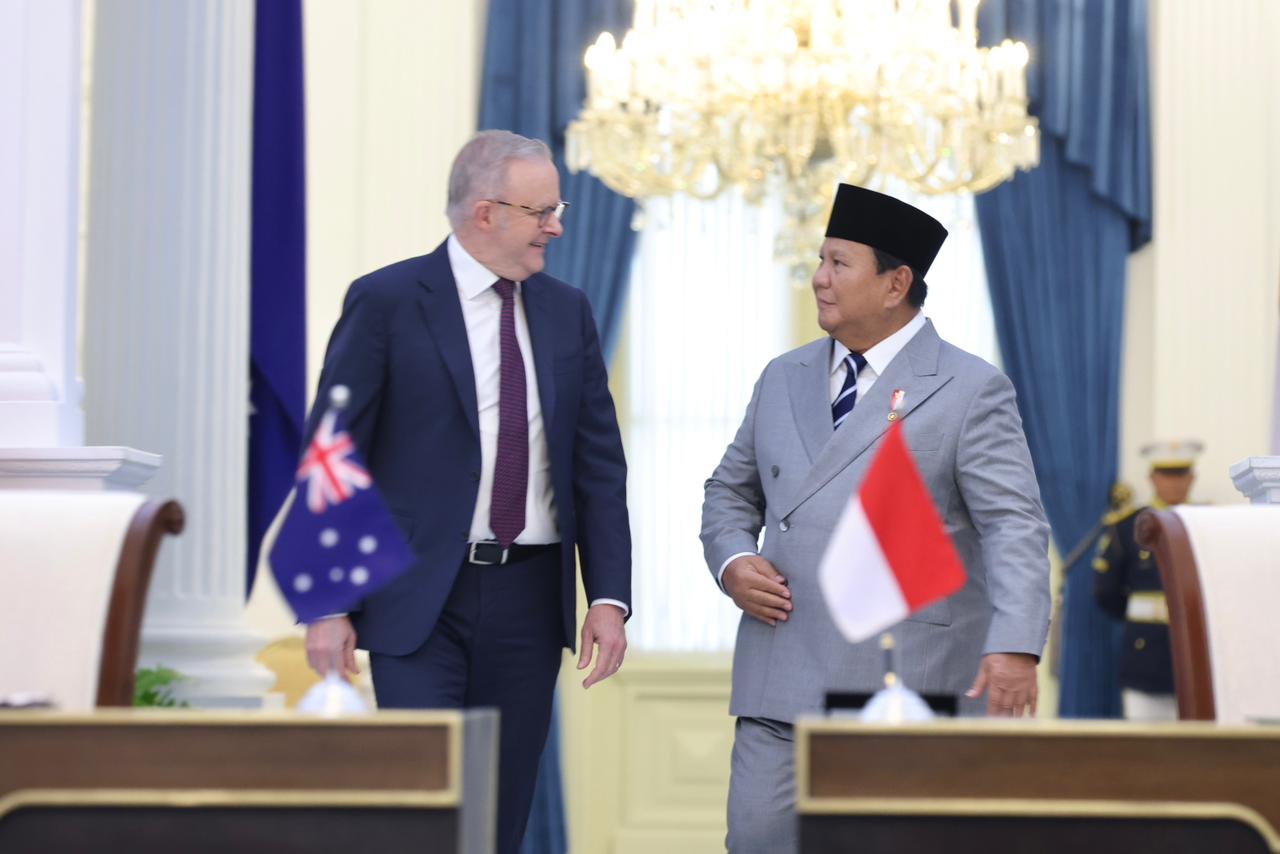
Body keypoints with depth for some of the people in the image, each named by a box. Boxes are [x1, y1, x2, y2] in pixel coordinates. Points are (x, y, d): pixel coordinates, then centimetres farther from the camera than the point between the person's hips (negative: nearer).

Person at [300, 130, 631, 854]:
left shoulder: (568, 311, 10)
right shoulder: (387, 303, -5)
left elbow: (599, 463, 11)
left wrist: (609, 596, 2)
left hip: (529, 599, 4)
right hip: (421, 601, -4)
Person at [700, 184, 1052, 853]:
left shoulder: (971, 391, -3)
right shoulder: (784, 379, 15)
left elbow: (1014, 526, -10)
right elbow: (731, 491, 23)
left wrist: (1015, 647, -23)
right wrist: (733, 561, 0)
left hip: (913, 689, -4)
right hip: (782, 682, 5)